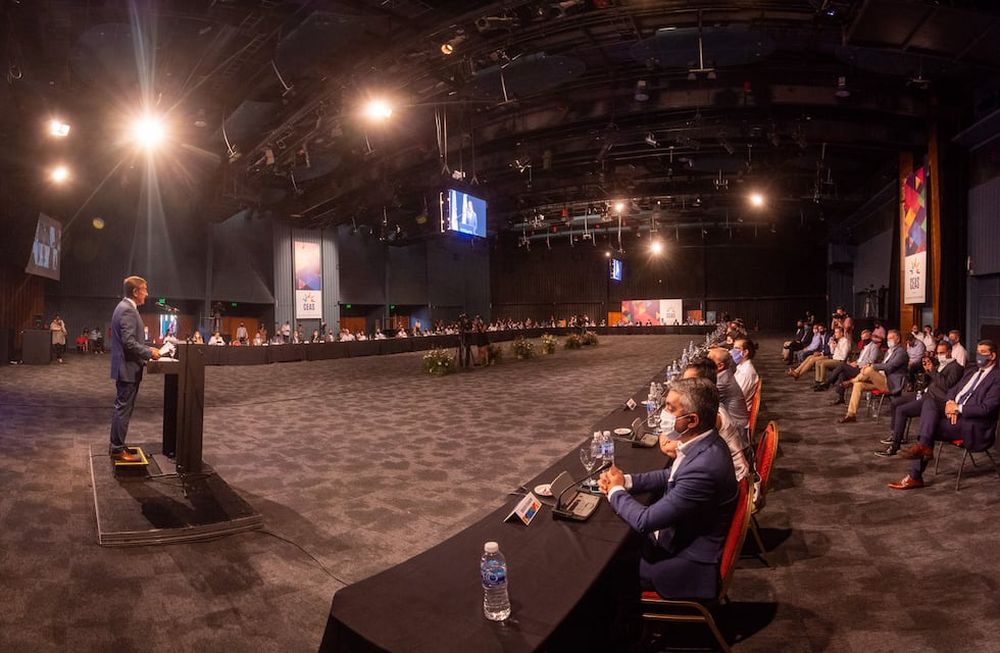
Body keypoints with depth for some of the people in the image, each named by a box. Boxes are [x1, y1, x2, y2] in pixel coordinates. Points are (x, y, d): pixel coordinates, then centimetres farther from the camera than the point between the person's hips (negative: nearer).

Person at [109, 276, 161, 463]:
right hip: (128, 368, -11)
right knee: (123, 409, -4)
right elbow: (129, 342, -24)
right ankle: (118, 449, 3)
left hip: (125, 367, 11)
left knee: (122, 408, 17)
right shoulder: (128, 310, -19)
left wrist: (147, 349, 13)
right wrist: (149, 353, -16)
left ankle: (117, 445, 25)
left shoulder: (125, 307, 14)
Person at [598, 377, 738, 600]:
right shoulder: (702, 443, -7)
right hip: (681, 535, 8)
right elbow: (671, 476, 13)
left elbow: (645, 521, -28)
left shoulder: (703, 468, -36)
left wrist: (616, 491, -9)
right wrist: (626, 480, -3)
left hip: (691, 565, -8)